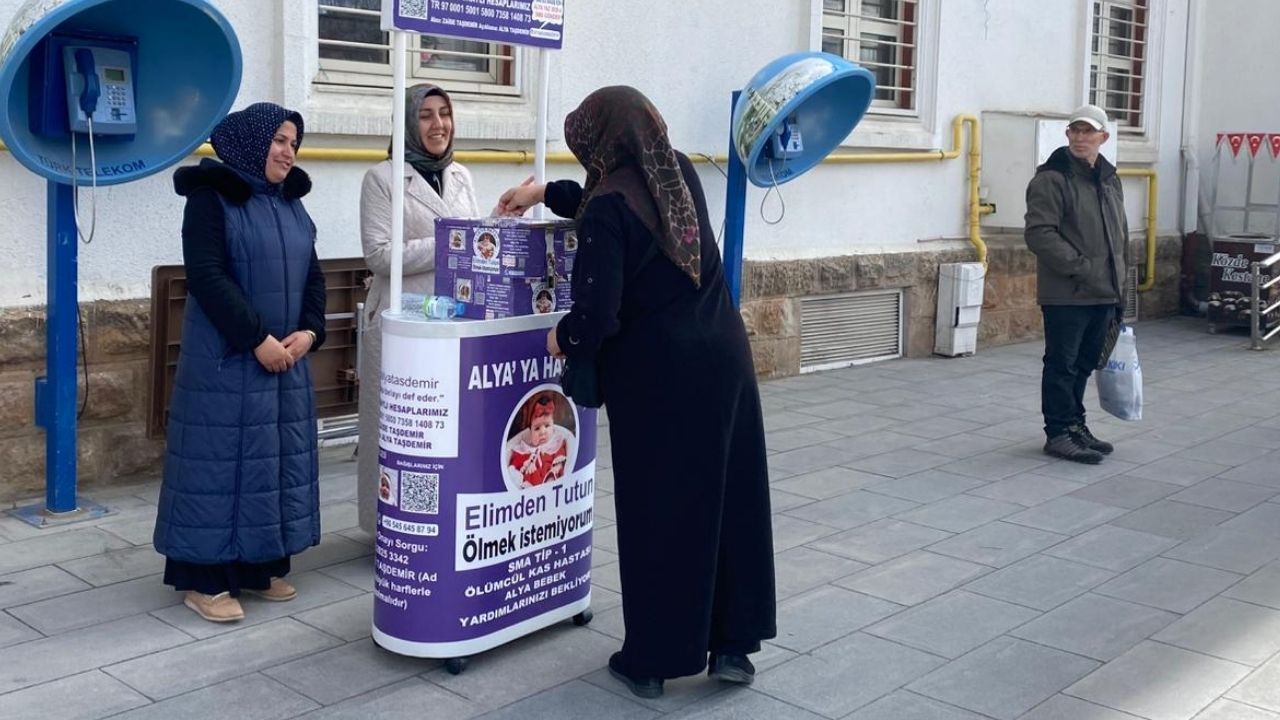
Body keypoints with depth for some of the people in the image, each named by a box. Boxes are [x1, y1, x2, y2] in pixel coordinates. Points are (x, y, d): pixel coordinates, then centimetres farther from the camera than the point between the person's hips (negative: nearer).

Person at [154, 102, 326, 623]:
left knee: (277, 456, 10)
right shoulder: (211, 199, -8)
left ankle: (261, 565, 22)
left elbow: (312, 276, 13)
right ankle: (205, 578, 5)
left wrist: (309, 332, -5)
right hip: (226, 359, -7)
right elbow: (207, 276, -17)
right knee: (222, 457, -3)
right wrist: (257, 338, -20)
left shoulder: (292, 205, 13)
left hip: (287, 356, 7)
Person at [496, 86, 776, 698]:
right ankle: (732, 645, 21)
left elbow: (594, 314, -20)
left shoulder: (608, 206, -16)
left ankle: (650, 660, 17)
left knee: (656, 511, 5)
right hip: (722, 361, 6)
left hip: (656, 375, -6)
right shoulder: (681, 171, 5)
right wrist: (547, 193, 31)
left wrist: (561, 338, 2)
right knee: (732, 499, 11)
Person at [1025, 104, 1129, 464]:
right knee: (1062, 364, -1)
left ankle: (1075, 425, 26)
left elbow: (1120, 236, 22)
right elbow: (1039, 233, -17)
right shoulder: (1052, 178, -9)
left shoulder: (1109, 179, 15)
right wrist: (1080, 268, -20)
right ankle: (1058, 433, 7)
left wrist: (1118, 285, 17)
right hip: (1065, 295, -7)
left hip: (1103, 295, 7)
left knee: (1084, 364, 15)